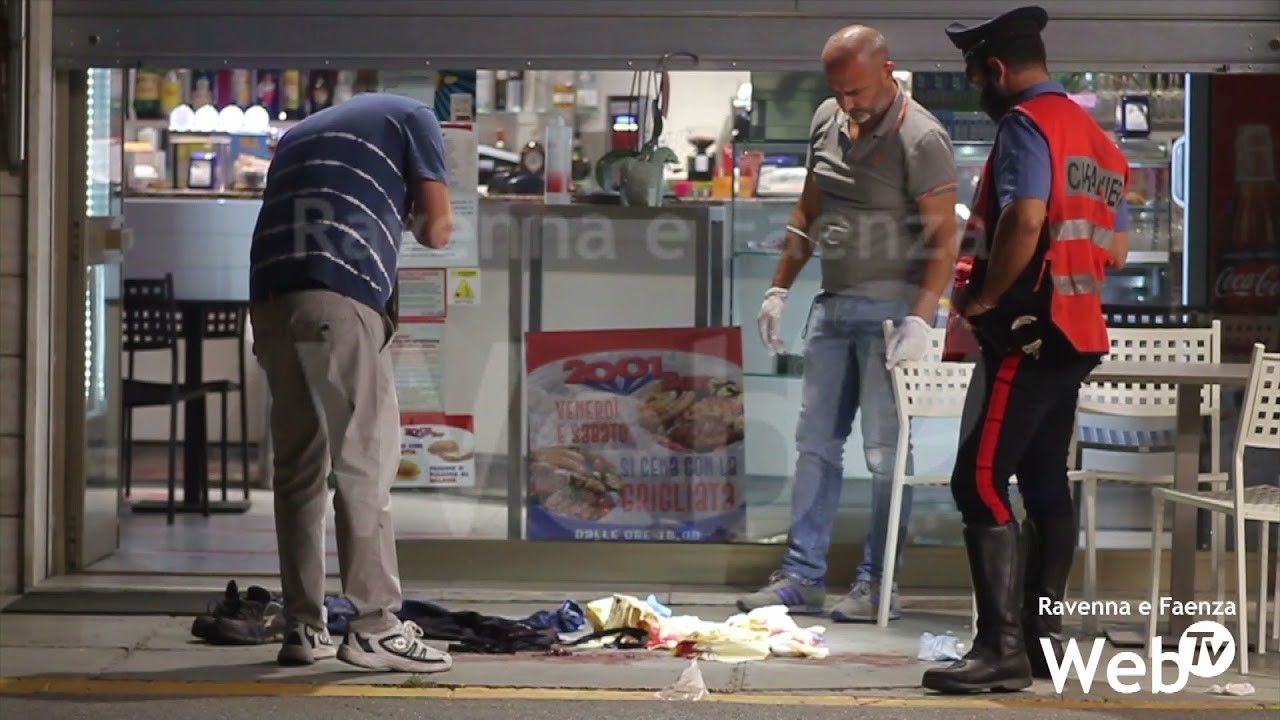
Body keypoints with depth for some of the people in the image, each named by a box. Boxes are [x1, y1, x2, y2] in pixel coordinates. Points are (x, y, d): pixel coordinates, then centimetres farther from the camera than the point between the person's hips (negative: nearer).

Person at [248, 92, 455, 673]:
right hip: (339, 296, -6)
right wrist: (419, 221, 29)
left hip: (268, 295, 6)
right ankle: (374, 627, -8)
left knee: (299, 466, 9)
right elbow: (437, 228, 8)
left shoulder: (303, 130, 34)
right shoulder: (412, 118, 16)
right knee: (365, 463, -5)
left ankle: (303, 627, 9)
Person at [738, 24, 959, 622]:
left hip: (890, 306, -7)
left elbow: (944, 239, -16)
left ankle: (878, 585, 5)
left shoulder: (920, 138, -13)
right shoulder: (827, 121, 9)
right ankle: (801, 576, 15)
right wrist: (780, 287, 16)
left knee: (885, 452, -3)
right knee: (815, 444, 9)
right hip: (832, 303, 8)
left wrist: (920, 320, -25)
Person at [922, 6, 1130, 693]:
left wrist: (982, 299, -14)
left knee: (979, 480, -12)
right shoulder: (1098, 139, 17)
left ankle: (1002, 647, -16)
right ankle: (1043, 635, 17)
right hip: (1076, 331, 10)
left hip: (1027, 332, -10)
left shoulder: (1026, 123, -11)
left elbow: (1024, 222, -25)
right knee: (1045, 480, 14)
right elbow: (1115, 248, 18)